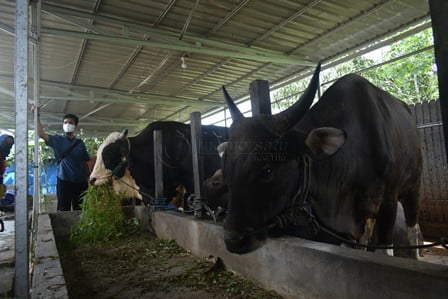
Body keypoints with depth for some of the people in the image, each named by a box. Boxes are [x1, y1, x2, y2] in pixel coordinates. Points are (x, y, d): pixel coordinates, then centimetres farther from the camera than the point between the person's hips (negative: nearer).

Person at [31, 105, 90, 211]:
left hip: (80, 182, 2)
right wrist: (36, 116, -16)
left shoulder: (80, 143, 7)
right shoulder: (57, 140, 3)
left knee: (80, 210, 10)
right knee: (63, 210, 4)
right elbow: (41, 133, -13)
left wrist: (88, 178, 6)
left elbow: (85, 163, 9)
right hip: (64, 181, -2)